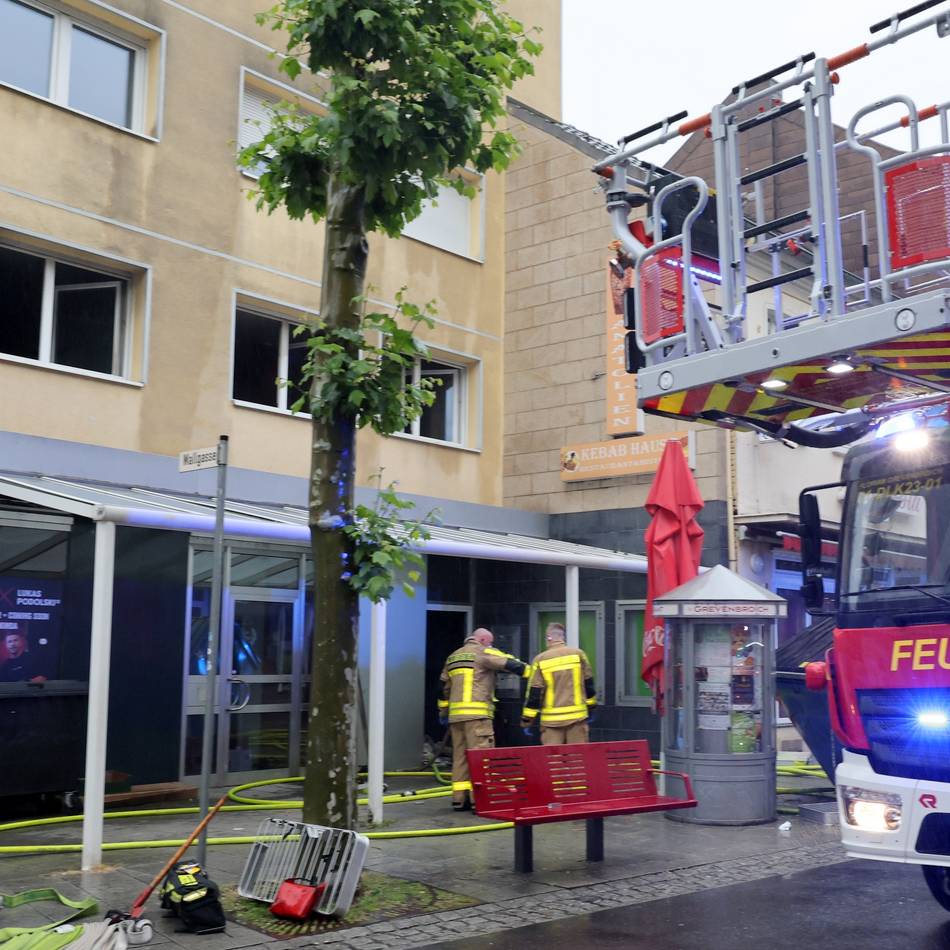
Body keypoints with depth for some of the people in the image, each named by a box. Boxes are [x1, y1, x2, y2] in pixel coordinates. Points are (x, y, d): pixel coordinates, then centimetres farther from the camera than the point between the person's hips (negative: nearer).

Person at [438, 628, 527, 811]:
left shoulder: (453, 657, 22)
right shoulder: (483, 652, -1)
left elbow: (444, 688, 25)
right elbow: (510, 664, -9)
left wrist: (443, 713, 31)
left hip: (455, 714, 8)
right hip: (477, 714, -8)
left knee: (460, 756, 11)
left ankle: (459, 799, 12)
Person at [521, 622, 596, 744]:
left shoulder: (540, 660, -4)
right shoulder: (578, 654, 0)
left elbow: (534, 693, -3)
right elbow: (588, 683, 7)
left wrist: (527, 720, 4)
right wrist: (590, 706, 20)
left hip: (551, 719, -1)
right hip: (577, 716, 1)